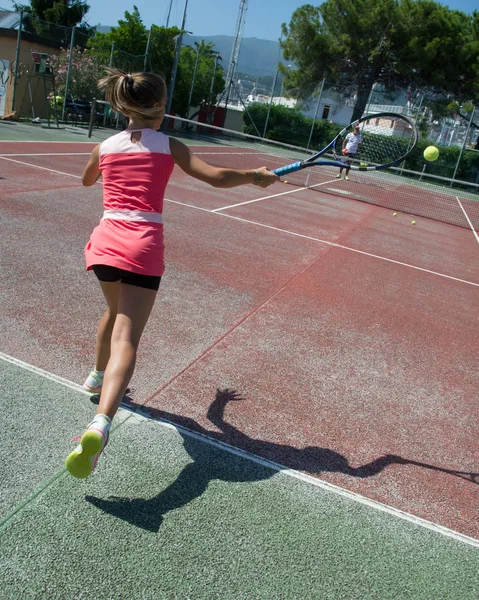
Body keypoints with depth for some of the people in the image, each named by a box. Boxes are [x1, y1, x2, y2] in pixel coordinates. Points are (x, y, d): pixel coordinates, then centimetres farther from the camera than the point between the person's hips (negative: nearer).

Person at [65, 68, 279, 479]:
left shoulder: (105, 147, 14)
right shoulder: (168, 146, 4)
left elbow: (87, 180, 35)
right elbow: (217, 177, -5)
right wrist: (256, 176, 11)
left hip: (105, 241, 5)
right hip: (143, 247, -4)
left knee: (116, 311, 33)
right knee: (126, 339, -12)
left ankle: (98, 376, 52)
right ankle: (101, 424, -30)